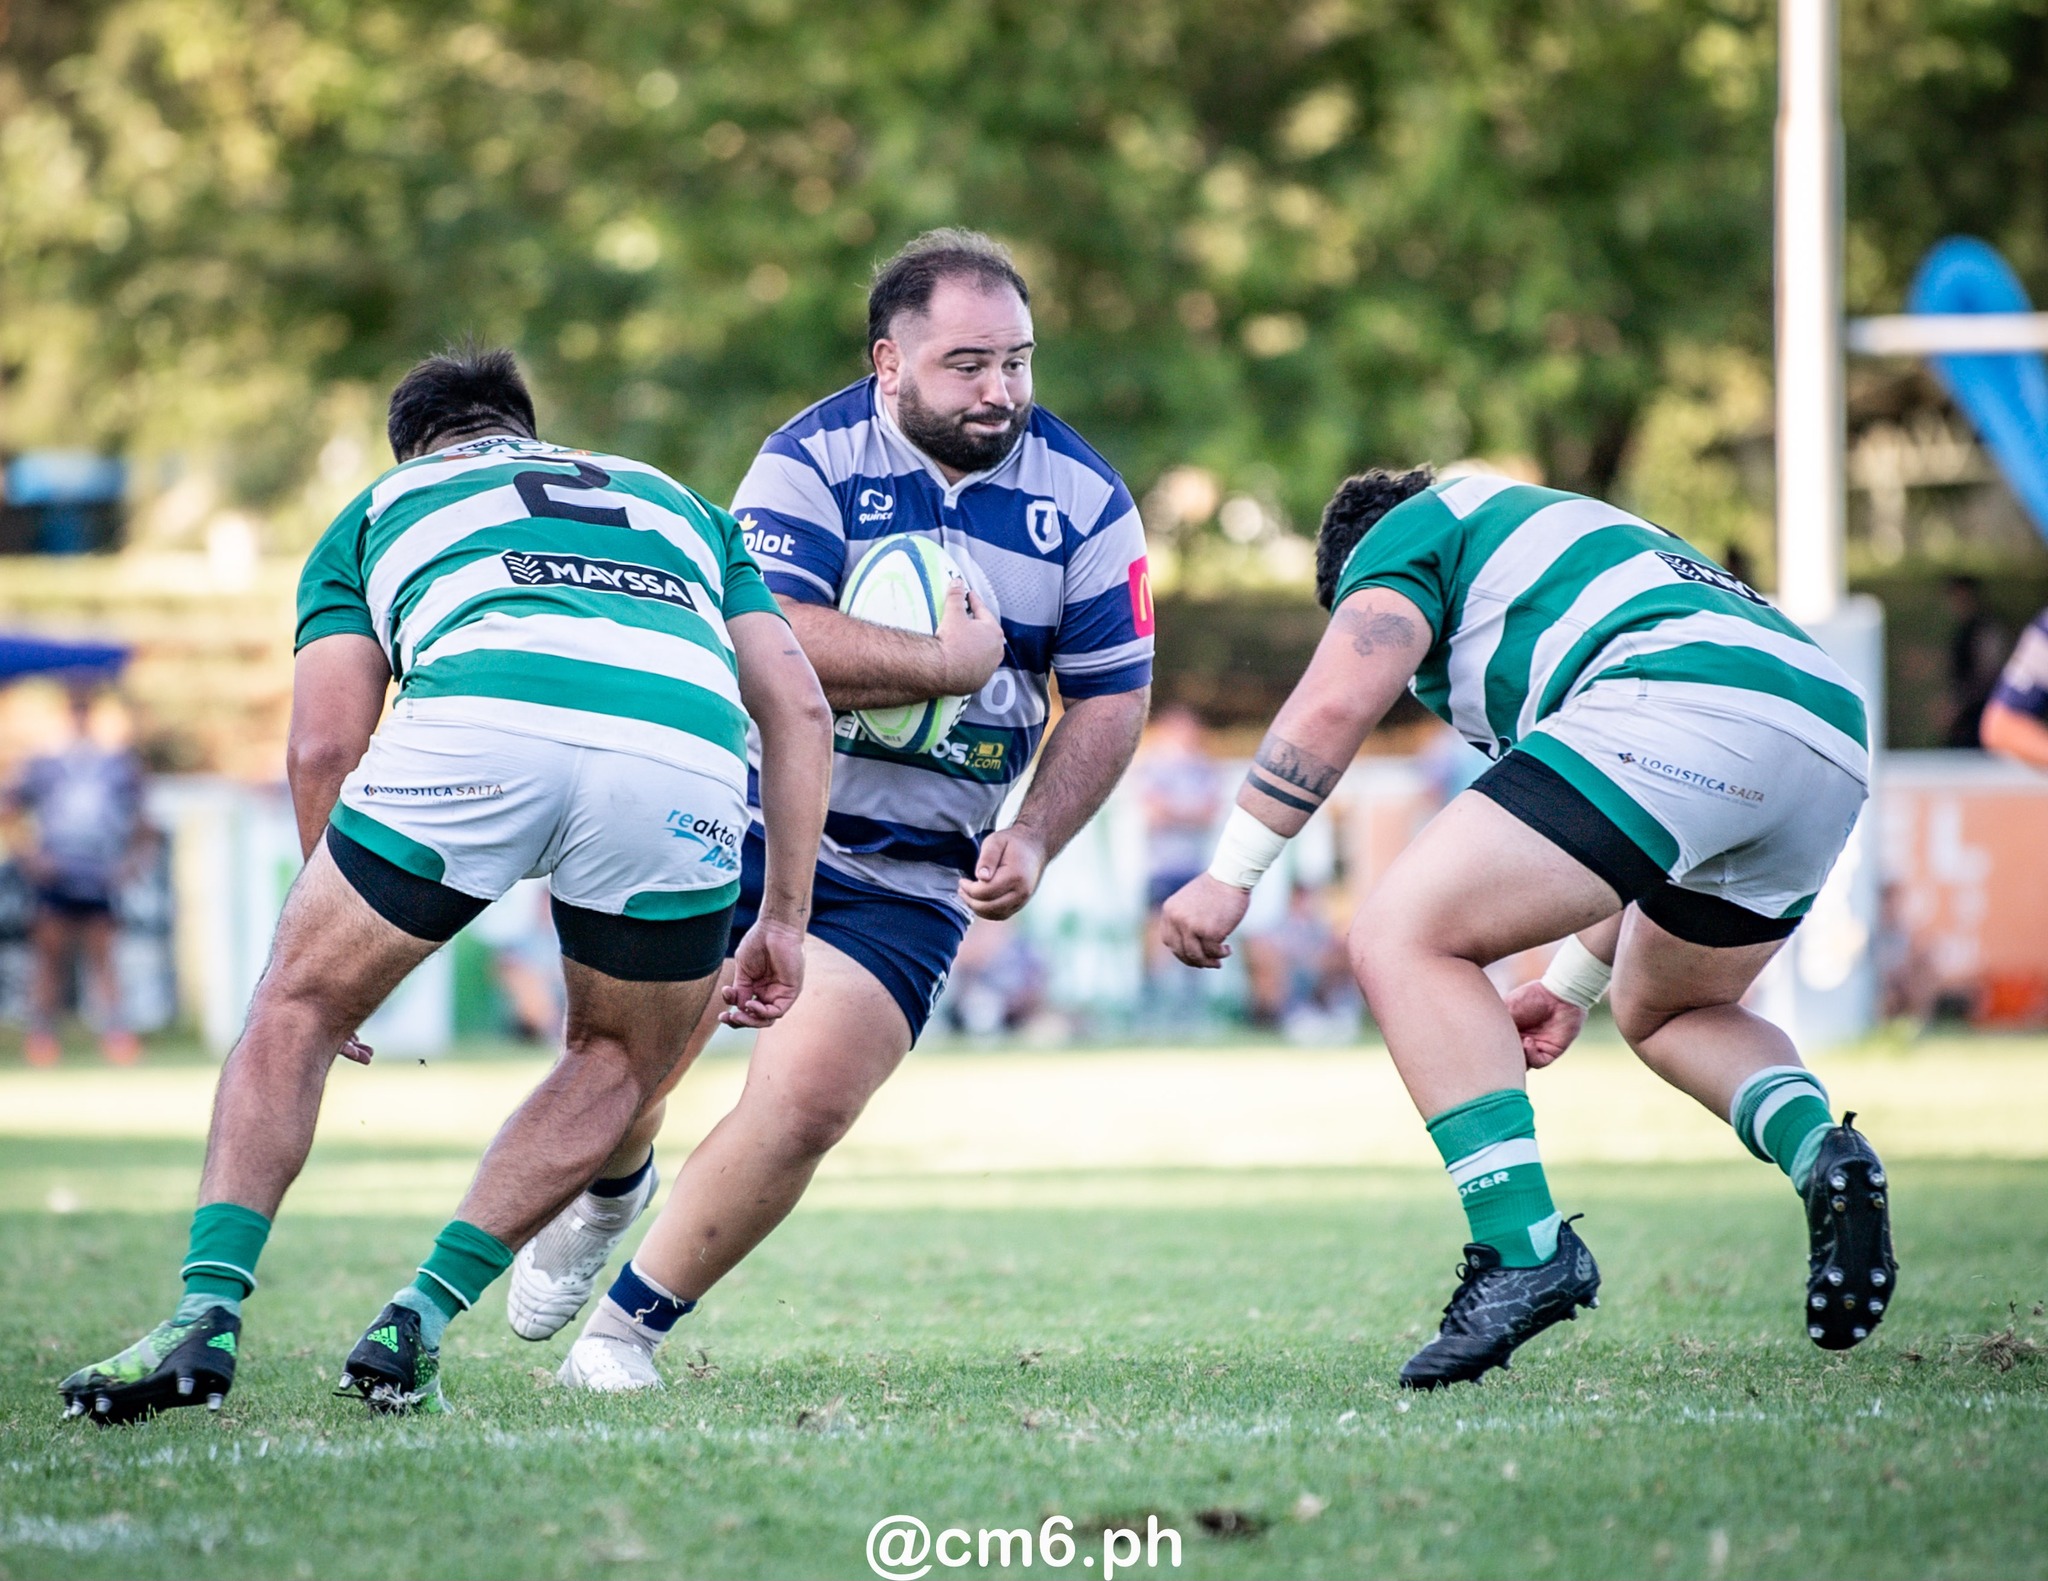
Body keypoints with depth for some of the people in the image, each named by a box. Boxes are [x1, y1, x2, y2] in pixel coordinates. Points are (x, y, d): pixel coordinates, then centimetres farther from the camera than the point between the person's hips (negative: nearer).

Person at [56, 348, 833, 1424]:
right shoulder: (676, 503, 41)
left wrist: (345, 939, 31)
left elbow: (324, 747, 20)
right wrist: (784, 921, 28)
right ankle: (419, 1323, 18)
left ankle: (206, 1316, 7)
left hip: (480, 720, -2)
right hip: (685, 746, 2)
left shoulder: (378, 510, 34)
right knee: (621, 1060, 28)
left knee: (297, 1009, 21)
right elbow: (798, 704, 27)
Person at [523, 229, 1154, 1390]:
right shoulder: (811, 461, -10)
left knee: (806, 1106, -13)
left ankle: (634, 1321, 7)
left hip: (911, 874, 1)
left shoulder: (1085, 500, -1)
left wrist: (1035, 839, -8)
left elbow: (1114, 696, 5)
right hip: (743, 816, -1)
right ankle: (610, 1193, 36)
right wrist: (953, 663, -23)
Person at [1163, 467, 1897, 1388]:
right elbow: (1652, 839, 40)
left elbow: (1336, 701, 0)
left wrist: (1231, 874, 2)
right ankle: (1822, 1153, 3)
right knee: (1665, 1015, 32)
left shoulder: (1412, 530, 19)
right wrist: (1574, 985, 41)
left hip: (1685, 720, -9)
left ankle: (1524, 1246, -18)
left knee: (1402, 940, -7)